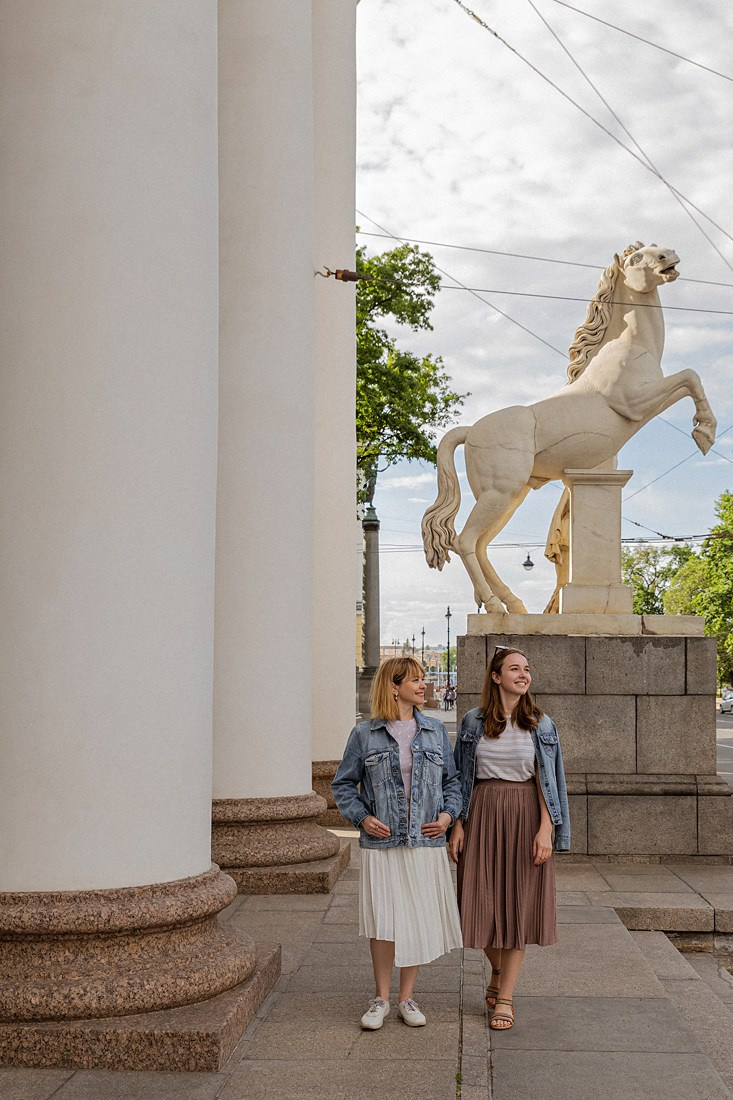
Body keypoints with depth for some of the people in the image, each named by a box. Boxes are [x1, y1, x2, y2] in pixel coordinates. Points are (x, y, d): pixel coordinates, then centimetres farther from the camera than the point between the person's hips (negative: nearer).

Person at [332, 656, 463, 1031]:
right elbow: (343, 784, 7)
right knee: (383, 921, -1)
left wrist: (448, 814, -1)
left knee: (418, 920, 5)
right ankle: (381, 997, 17)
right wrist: (362, 817, -6)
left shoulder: (436, 732, 8)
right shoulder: (364, 735, 1)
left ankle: (407, 997, 21)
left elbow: (452, 780, 15)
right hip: (381, 843, -2)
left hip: (426, 843, 2)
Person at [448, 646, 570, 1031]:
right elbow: (462, 778, 6)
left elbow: (546, 781, -2)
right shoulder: (473, 722, 3)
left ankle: (504, 998, 11)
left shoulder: (541, 725, 3)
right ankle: (498, 972, 33)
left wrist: (545, 829, -11)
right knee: (483, 903, 3)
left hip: (525, 816, 0)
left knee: (519, 905, 1)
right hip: (484, 814, 1)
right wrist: (458, 824, -1)